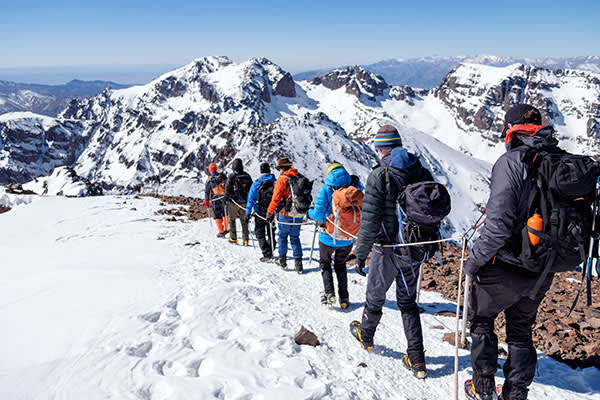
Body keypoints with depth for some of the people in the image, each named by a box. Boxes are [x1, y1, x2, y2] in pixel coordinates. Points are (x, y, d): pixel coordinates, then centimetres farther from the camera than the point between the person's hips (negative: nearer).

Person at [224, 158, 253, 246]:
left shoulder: (231, 176, -11)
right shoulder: (247, 176, 1)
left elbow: (227, 189, -8)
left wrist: (226, 199, 3)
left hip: (234, 202, -3)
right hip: (244, 202, 3)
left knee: (232, 220, 13)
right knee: (244, 221, 11)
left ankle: (233, 238, 13)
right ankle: (245, 239, 8)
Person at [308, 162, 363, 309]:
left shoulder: (326, 190, -13)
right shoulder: (355, 190, -6)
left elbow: (318, 215, -18)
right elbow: (362, 213, 0)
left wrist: (310, 212, 4)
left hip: (328, 237, -2)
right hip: (347, 240, 3)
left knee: (325, 263, 22)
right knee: (340, 265, 24)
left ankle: (329, 293, 7)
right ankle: (343, 298, 19)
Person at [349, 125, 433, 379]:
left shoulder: (379, 176, -15)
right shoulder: (422, 173, 3)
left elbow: (370, 219, -16)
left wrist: (361, 253, -8)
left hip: (388, 249, -5)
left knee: (375, 296, 18)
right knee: (408, 301, 17)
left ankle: (365, 335, 42)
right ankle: (417, 360, 15)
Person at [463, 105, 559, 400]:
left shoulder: (512, 162, -19)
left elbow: (499, 223, -27)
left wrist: (476, 259, -15)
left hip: (505, 269, -6)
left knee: (481, 320, 17)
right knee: (521, 331, 23)